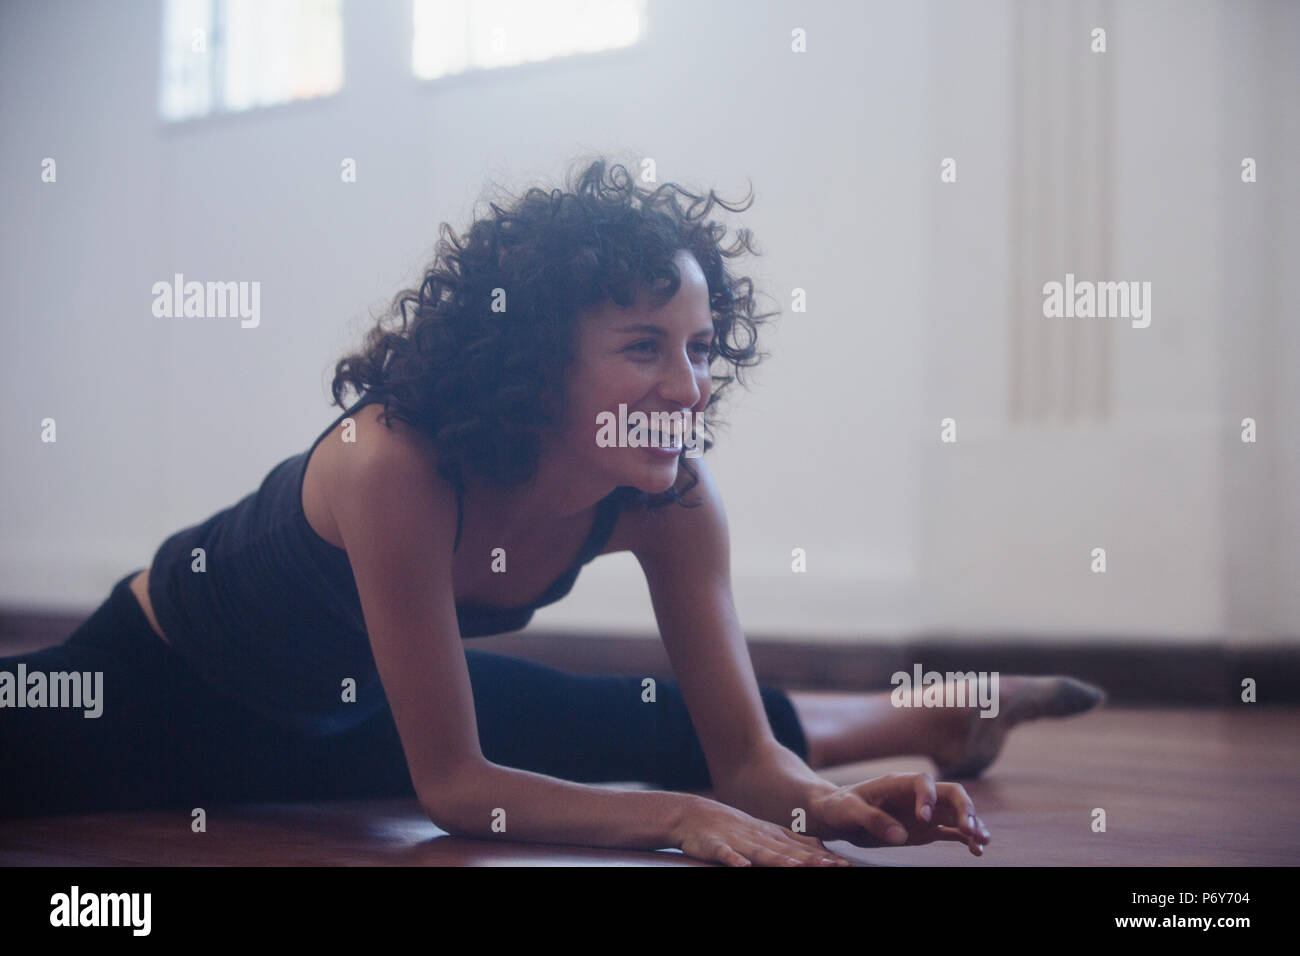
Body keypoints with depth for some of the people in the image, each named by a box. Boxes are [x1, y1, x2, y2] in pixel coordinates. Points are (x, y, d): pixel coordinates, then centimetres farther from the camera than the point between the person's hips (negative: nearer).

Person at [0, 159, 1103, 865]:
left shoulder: (672, 499, -22)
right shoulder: (397, 464, -40)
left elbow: (743, 753, -18)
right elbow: (452, 784, -37)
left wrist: (838, 802, -39)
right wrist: (680, 816, -47)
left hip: (357, 702, 5)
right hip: (157, 686, -4)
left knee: (676, 730, 9)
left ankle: (946, 722, 33)